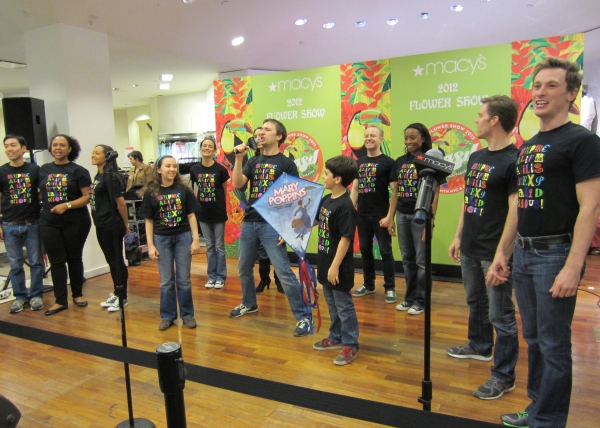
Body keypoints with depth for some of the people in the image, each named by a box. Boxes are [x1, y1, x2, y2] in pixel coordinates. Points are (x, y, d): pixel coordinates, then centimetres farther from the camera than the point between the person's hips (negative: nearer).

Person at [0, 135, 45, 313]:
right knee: (15, 264, 8)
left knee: (36, 262, 5)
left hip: (33, 224, -1)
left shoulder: (35, 170, 0)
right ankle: (20, 296, 20)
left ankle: (36, 295, 18)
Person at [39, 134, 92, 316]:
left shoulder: (78, 171, -4)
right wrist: (46, 209, 5)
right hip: (49, 222, 3)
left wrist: (67, 205, -19)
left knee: (74, 259, 9)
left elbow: (87, 197, -9)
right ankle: (60, 301, 11)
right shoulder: (44, 170, 8)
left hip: (76, 222, -3)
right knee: (56, 261, 4)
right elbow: (41, 193, 17)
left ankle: (78, 294, 24)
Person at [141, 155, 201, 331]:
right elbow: (149, 221, 2)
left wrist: (196, 239, -3)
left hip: (183, 237, 0)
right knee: (166, 281, 10)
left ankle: (187, 314, 20)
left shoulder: (183, 190, 0)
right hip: (162, 239, 0)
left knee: (184, 280, 7)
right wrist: (150, 245, -2)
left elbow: (191, 216, 2)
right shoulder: (151, 192, -1)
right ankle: (167, 316, 23)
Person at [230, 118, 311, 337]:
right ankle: (249, 304, 41)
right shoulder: (253, 161, 11)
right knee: (244, 268, 18)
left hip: (272, 224, -6)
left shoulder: (286, 163, -3)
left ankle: (304, 316, 1)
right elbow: (237, 184, -2)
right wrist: (239, 158, -11)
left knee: (284, 272, -9)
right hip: (249, 222, 6)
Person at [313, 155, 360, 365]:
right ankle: (336, 337, 36)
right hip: (326, 262, 9)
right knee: (332, 304, 21)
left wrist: (335, 266, -22)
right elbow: (314, 221, 21)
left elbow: (346, 238, -23)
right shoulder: (326, 200, 5)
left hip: (339, 266, -9)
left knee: (344, 305, 5)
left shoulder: (345, 206, -22)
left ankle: (351, 344, 19)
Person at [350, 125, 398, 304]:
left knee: (385, 251, 2)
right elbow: (355, 189, 12)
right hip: (362, 215, 5)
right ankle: (368, 284, 27)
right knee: (365, 250, 13)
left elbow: (395, 191, -9)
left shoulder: (388, 162, -6)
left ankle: (390, 288, 13)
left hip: (381, 216, -5)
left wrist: (390, 216, -14)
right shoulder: (359, 162, 10)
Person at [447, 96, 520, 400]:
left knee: (500, 315, 2)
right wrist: (458, 237, 17)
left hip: (494, 252, -8)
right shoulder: (476, 157, 12)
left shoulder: (514, 160, -14)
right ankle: (480, 346, 43)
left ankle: (504, 377, 14)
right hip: (470, 249, 8)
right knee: (476, 302, 23)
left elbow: (515, 211, -18)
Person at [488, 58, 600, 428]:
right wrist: (502, 252, 14)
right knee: (534, 339, 17)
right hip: (523, 255, 8)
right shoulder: (527, 147, 15)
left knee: (553, 344, 3)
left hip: (556, 254, -7)